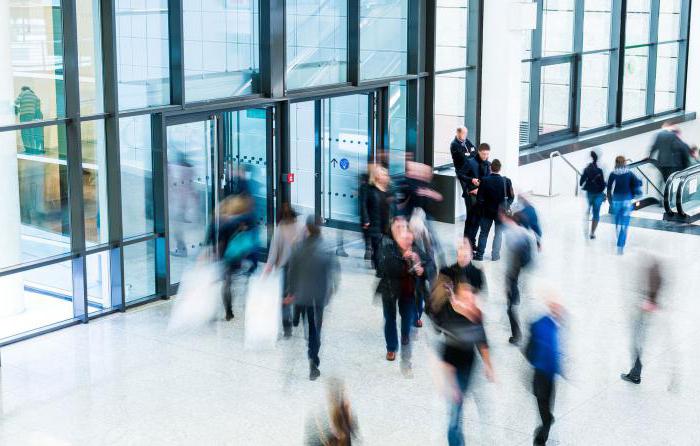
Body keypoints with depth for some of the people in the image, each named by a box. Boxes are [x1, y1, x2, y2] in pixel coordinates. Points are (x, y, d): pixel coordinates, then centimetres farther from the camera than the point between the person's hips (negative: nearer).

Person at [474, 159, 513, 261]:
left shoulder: (484, 181, -15)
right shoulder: (506, 181, -12)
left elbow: (479, 198, -14)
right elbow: (511, 197, -4)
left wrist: (482, 207, 4)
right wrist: (506, 206, 11)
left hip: (487, 211, 0)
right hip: (501, 211, 0)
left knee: (483, 233, 12)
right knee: (498, 233, 14)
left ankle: (480, 254, 15)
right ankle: (495, 255, 16)